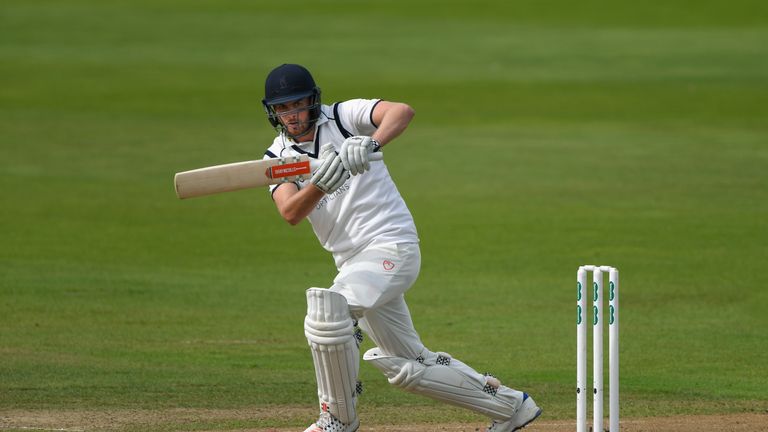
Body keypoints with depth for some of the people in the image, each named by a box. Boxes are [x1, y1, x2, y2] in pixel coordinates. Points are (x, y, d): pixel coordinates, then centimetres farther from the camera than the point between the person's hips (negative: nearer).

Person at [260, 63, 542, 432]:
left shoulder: (343, 118, -8)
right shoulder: (277, 157, 5)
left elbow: (402, 111, -27)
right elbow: (291, 213, -14)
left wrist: (371, 143, -45)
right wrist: (320, 184, -34)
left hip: (392, 246, -7)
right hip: (352, 261, 7)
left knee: (326, 313, -29)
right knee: (406, 366, 13)